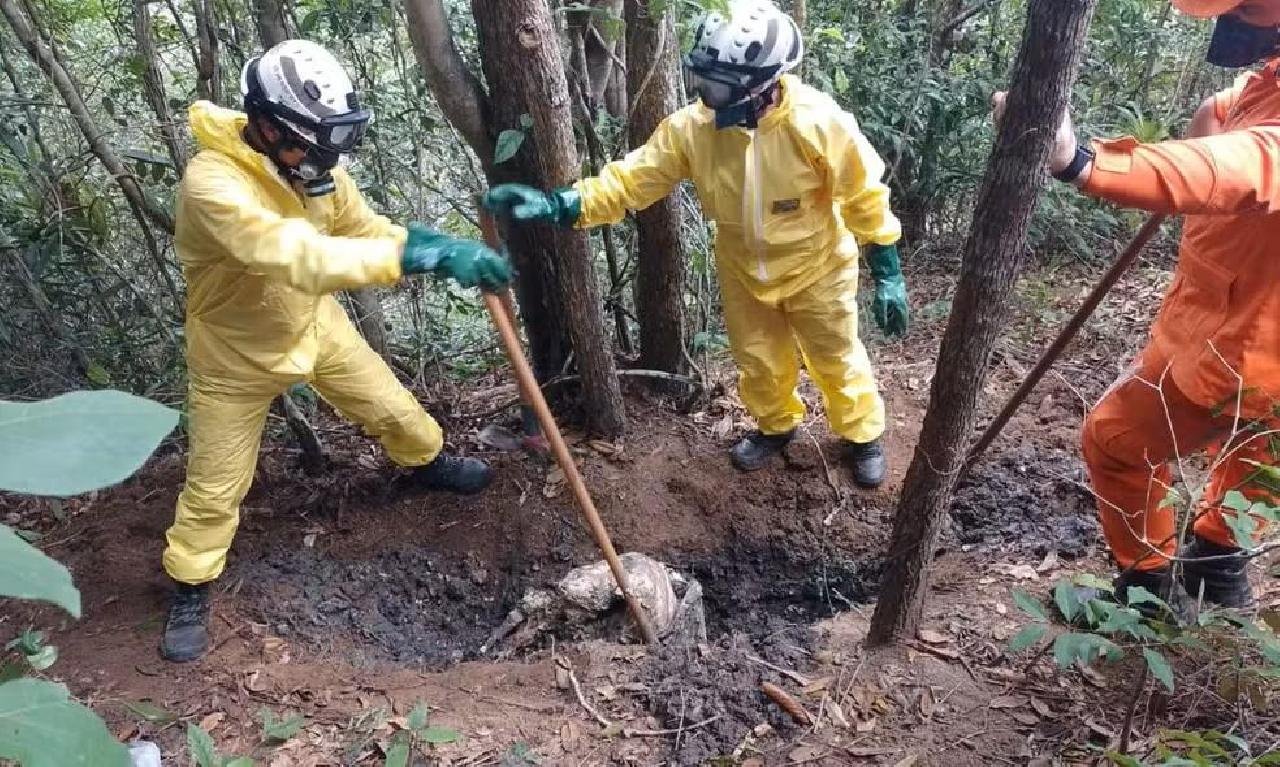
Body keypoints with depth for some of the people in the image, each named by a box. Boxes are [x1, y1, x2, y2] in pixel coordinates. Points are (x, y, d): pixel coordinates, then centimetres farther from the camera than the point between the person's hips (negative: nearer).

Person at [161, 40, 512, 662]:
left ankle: (428, 464, 49)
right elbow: (295, 256, -52)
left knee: (395, 411, 17)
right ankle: (189, 590, 31)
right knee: (215, 484, 8)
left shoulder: (310, 165, -14)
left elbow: (363, 229, -2)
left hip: (315, 325, 6)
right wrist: (416, 255, -60)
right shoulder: (212, 182, -37)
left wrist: (440, 249, -19)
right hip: (236, 353, -5)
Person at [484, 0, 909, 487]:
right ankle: (776, 426, 51)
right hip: (743, 272, 3)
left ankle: (862, 437, 43)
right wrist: (557, 205, -33)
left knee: (836, 359, 15)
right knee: (758, 362, 21)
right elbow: (631, 179, -19)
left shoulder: (817, 122, -31)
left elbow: (865, 196, -19)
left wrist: (887, 274, -14)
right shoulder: (691, 127, -22)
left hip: (817, 268, -3)